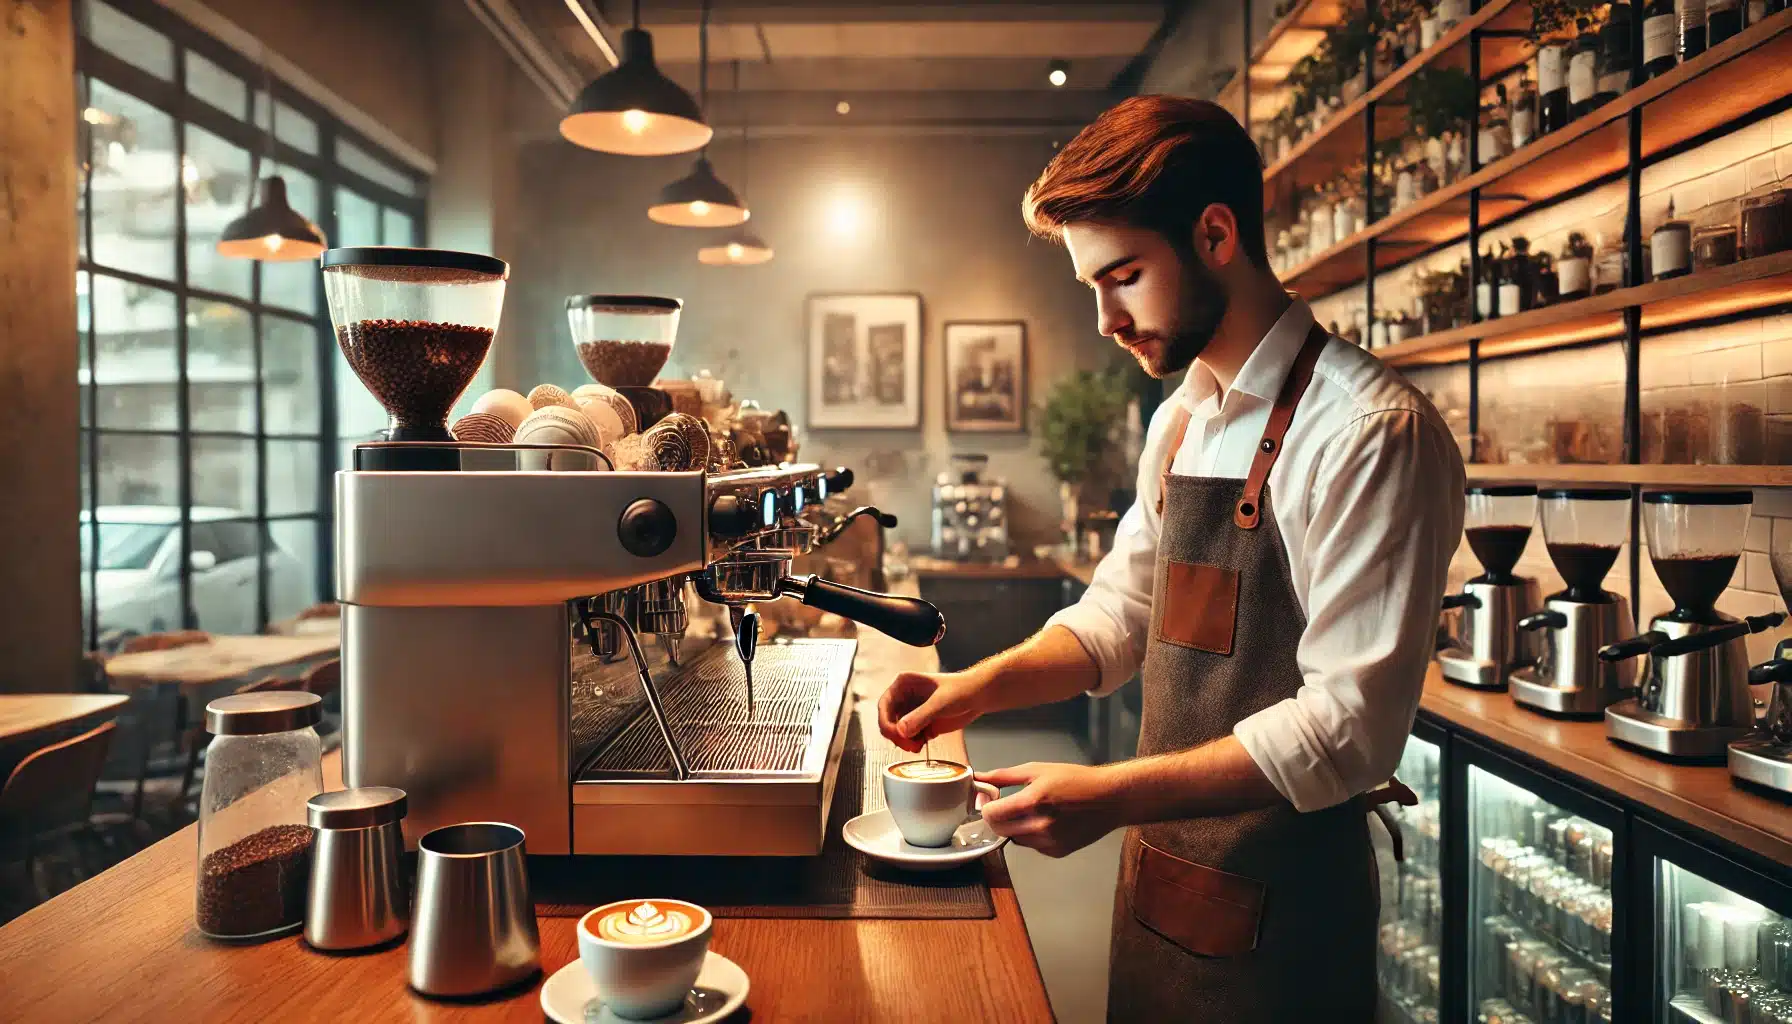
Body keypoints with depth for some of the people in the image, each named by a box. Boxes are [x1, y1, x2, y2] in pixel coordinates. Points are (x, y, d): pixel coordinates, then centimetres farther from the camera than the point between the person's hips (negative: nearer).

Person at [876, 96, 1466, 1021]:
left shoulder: (1371, 432, -20)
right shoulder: (1179, 423, 6)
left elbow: (1351, 723, -23)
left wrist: (1114, 796, -27)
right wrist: (978, 687, -3)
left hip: (1277, 909, -7)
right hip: (1157, 879, 7)